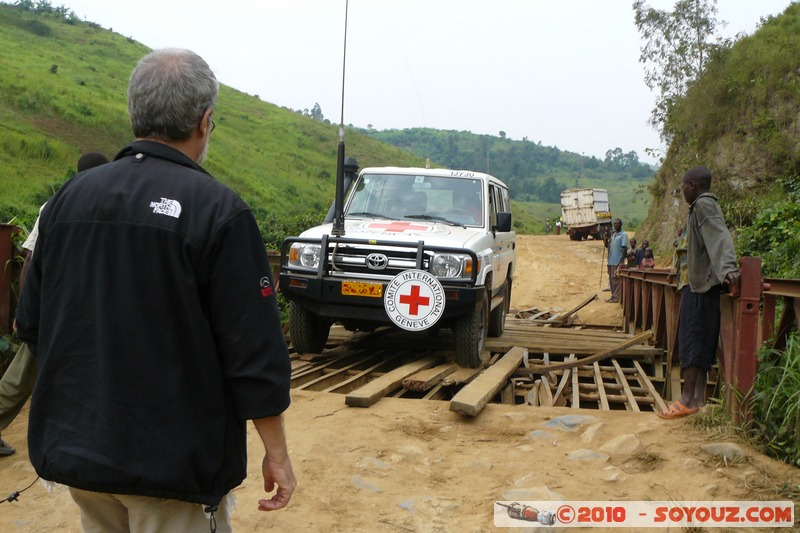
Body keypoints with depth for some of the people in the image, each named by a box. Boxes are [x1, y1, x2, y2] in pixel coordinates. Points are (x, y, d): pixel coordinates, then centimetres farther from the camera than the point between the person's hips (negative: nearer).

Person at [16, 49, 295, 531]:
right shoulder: (217, 210, -16)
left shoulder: (70, 197, 1)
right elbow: (255, 353, -17)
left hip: (73, 451, 6)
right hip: (173, 463, -6)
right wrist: (277, 452, -5)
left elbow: (32, 325, 9)